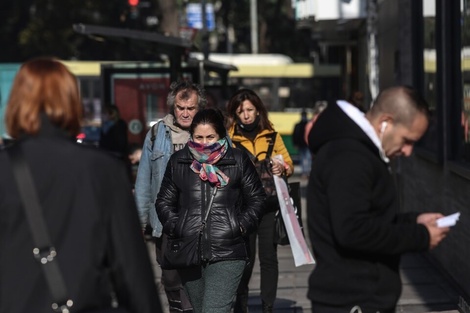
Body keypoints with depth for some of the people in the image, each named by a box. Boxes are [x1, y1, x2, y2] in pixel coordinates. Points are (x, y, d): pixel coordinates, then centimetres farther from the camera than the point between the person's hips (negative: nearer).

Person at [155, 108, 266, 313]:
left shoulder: (238, 161, 3)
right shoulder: (178, 162, 9)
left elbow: (257, 199, 10)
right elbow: (164, 202, 16)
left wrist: (241, 227, -2)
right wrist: (176, 228, 1)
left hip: (227, 254, -4)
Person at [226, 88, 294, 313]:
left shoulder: (271, 134, 8)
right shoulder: (229, 138, 2)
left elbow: (289, 164, 10)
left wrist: (282, 169, -11)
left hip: (269, 203, 2)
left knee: (269, 257, 1)